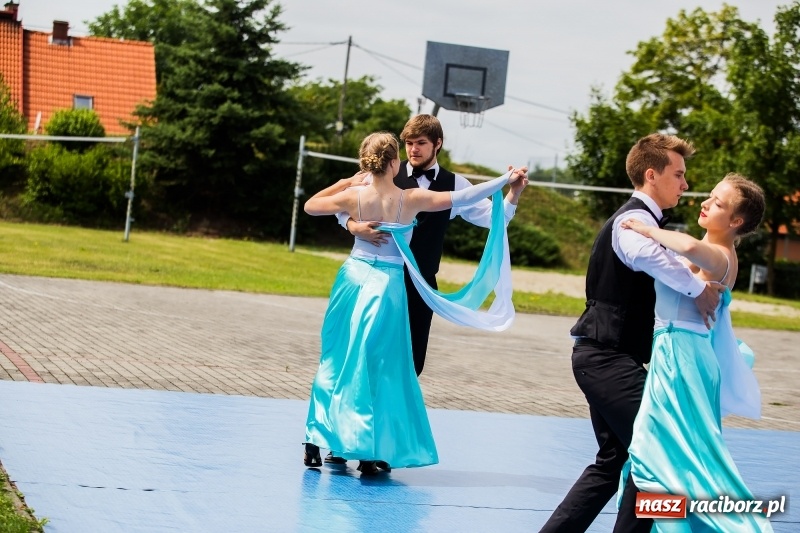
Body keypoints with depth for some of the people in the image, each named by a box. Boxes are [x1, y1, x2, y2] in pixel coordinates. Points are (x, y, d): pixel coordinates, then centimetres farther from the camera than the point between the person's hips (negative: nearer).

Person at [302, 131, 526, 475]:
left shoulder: (353, 196, -5)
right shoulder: (411, 199, -11)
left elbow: (310, 206, 10)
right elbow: (462, 198, -8)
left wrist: (342, 184, 17)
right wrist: (505, 180, -1)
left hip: (354, 279, 3)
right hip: (387, 286, -3)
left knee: (337, 361, 12)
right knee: (380, 366, 5)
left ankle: (316, 441, 11)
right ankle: (370, 452, 5)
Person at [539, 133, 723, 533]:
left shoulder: (635, 219, 19)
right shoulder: (636, 220, -16)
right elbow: (648, 255, -39)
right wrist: (698, 289, -31)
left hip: (604, 357, 11)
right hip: (609, 359, -11)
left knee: (614, 459, 15)